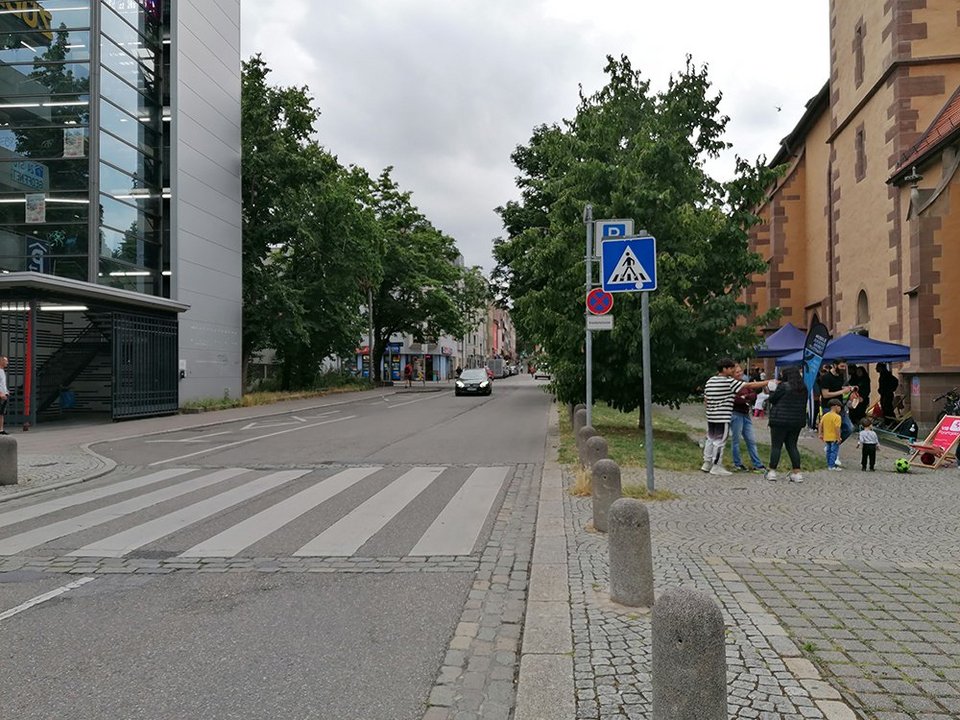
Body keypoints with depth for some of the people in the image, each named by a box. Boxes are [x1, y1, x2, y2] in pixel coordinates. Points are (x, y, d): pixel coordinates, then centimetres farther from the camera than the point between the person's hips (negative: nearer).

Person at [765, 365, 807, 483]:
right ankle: (797, 473, 8)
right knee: (792, 446, 12)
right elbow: (804, 404, 15)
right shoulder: (804, 389, 8)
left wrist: (772, 392, 14)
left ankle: (772, 471, 1)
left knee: (776, 446, 1)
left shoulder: (783, 386, -12)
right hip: (797, 421, 6)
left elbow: (772, 399, -5)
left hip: (781, 420, -6)